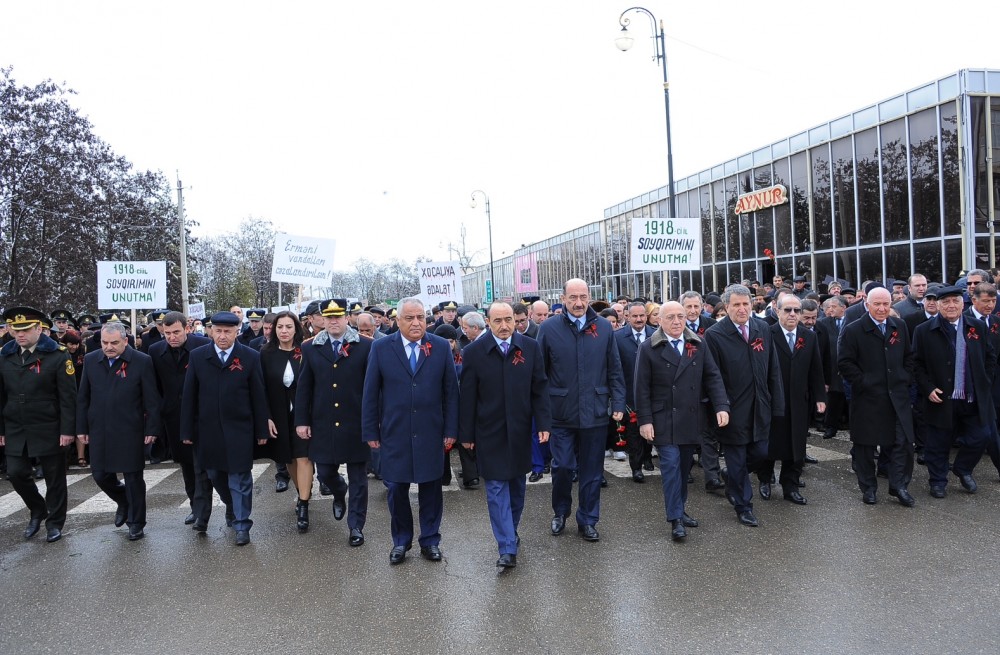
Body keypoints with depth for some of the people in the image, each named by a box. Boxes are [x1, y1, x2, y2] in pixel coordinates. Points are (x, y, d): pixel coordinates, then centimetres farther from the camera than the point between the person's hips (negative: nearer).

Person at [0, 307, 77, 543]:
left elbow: (68, 397, -11)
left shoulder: (58, 355, -10)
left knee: (54, 477, 6)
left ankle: (55, 523, 22)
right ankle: (37, 511, 29)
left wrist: (67, 430, -14)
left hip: (49, 430, -4)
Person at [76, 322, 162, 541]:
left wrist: (152, 429, -10)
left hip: (130, 432, -4)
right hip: (99, 431, 4)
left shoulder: (142, 361, -9)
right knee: (100, 475, 10)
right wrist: (82, 428, 7)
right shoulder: (91, 360, 4)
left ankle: (136, 523, 21)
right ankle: (123, 502, 40)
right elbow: (83, 398, 9)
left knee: (133, 478, 5)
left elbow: (152, 400, -8)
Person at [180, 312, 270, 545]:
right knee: (215, 475, 17)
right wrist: (187, 430, 1)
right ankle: (234, 506, 42)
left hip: (239, 430, -3)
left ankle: (242, 525, 15)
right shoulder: (197, 356, 1)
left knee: (239, 479, 2)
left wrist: (261, 430, -3)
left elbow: (259, 396, -3)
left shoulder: (251, 357, -5)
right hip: (208, 430, 3)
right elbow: (189, 396, 3)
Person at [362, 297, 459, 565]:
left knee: (431, 488, 10)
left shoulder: (441, 347, 0)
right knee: (396, 489, 9)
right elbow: (370, 393, 1)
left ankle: (430, 540, 27)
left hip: (430, 433, 0)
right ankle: (400, 541, 28)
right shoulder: (381, 348, -1)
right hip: (394, 433, 0)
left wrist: (451, 430, -1)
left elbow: (450, 391, 1)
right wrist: (370, 431, -1)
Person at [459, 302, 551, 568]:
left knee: (516, 484, 15)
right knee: (497, 489, -3)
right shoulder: (474, 351, -7)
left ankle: (510, 533, 33)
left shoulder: (530, 347, -1)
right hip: (489, 432, -2)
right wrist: (466, 434, -3)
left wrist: (543, 424, -4)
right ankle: (507, 548, 1)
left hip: (520, 430, 2)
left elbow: (539, 389, 1)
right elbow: (467, 396, -4)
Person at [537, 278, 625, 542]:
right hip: (561, 412, -1)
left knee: (591, 470, 10)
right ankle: (560, 512, 30)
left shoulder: (604, 327, 2)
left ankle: (588, 520, 26)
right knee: (562, 466, 4)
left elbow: (614, 370, 6)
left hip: (595, 412, 1)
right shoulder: (548, 329, -3)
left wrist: (618, 404, 2)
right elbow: (539, 372, 1)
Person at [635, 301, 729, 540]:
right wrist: (644, 420, -10)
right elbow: (642, 388, -6)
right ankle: (675, 518, 0)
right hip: (663, 419, -4)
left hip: (691, 419, 4)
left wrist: (721, 406, -7)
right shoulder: (649, 348, -5)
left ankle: (679, 509, 27)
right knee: (671, 465, -7)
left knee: (684, 466, 13)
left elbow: (713, 377, 5)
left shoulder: (698, 345, 6)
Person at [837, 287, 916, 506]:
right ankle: (868, 488, 19)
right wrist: (863, 382, -13)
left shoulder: (900, 327, 9)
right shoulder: (852, 330, -7)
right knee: (865, 445, 6)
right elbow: (844, 363, -10)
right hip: (867, 398, -4)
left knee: (903, 442, 2)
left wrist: (905, 379, 5)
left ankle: (899, 485, 17)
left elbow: (909, 357, 16)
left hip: (898, 396, 4)